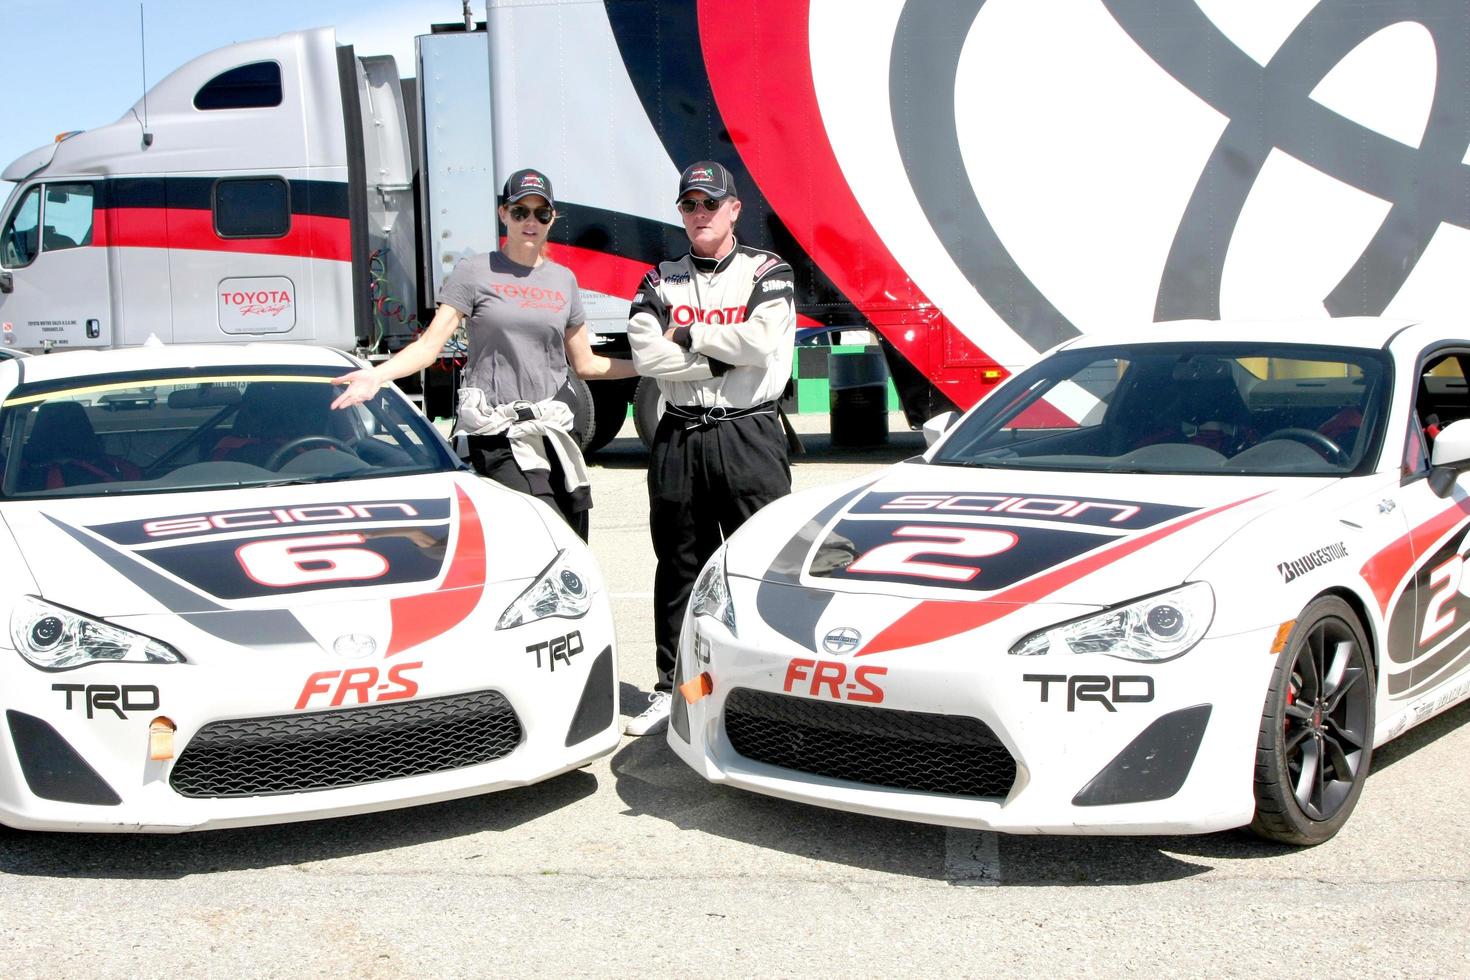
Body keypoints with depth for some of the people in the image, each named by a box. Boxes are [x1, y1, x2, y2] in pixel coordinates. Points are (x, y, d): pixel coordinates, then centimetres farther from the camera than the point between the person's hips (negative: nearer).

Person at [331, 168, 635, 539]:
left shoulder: (564, 279, 14)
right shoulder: (474, 272, 1)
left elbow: (585, 364, 18)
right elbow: (430, 344, -6)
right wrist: (377, 374, -23)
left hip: (556, 433, 5)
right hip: (499, 438, -5)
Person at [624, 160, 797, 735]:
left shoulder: (768, 272, 5)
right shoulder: (660, 281, 12)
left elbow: (762, 341, -14)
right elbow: (646, 354, -6)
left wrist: (687, 333, -5)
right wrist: (724, 359, -10)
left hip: (749, 435, -3)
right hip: (679, 437, 3)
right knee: (679, 567, 9)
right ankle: (672, 689, 18)